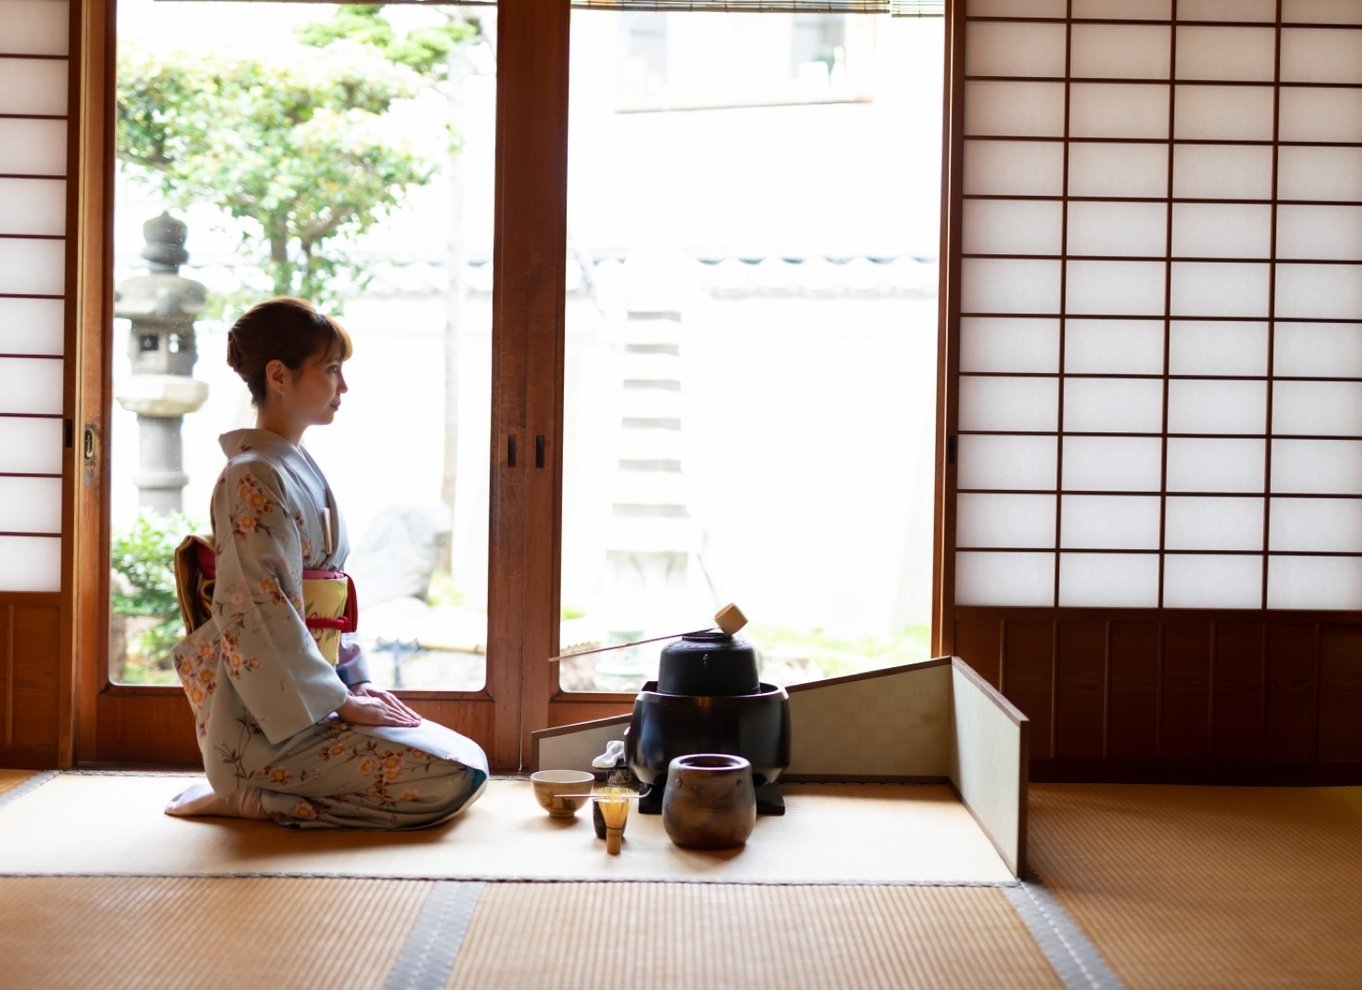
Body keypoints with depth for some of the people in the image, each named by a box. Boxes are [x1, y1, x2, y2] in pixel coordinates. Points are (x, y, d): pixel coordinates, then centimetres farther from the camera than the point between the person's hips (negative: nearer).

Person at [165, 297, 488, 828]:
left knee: (468, 759, 5)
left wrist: (357, 683, 10)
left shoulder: (300, 470, 16)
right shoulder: (254, 478, -15)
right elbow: (262, 618, -20)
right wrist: (343, 703, -16)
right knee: (455, 778, -17)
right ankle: (253, 797, -8)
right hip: (267, 723, -10)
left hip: (310, 698, 10)